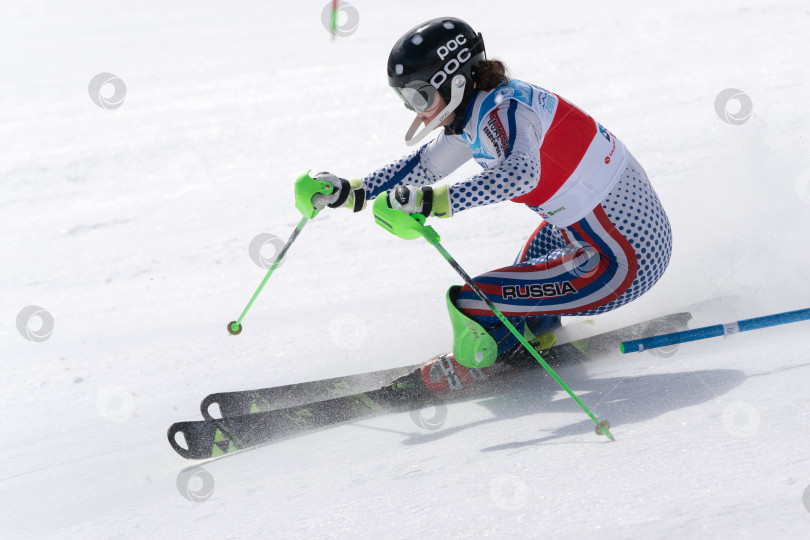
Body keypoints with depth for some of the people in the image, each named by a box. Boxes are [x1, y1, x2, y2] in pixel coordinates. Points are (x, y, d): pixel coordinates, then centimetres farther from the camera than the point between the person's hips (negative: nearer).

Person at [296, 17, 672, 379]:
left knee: (468, 302, -13)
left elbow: (520, 173, -41)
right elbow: (422, 166, 19)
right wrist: (351, 192, 9)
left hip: (629, 261, -10)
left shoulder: (503, 110, -21)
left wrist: (431, 202, -46)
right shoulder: (473, 112, 7)